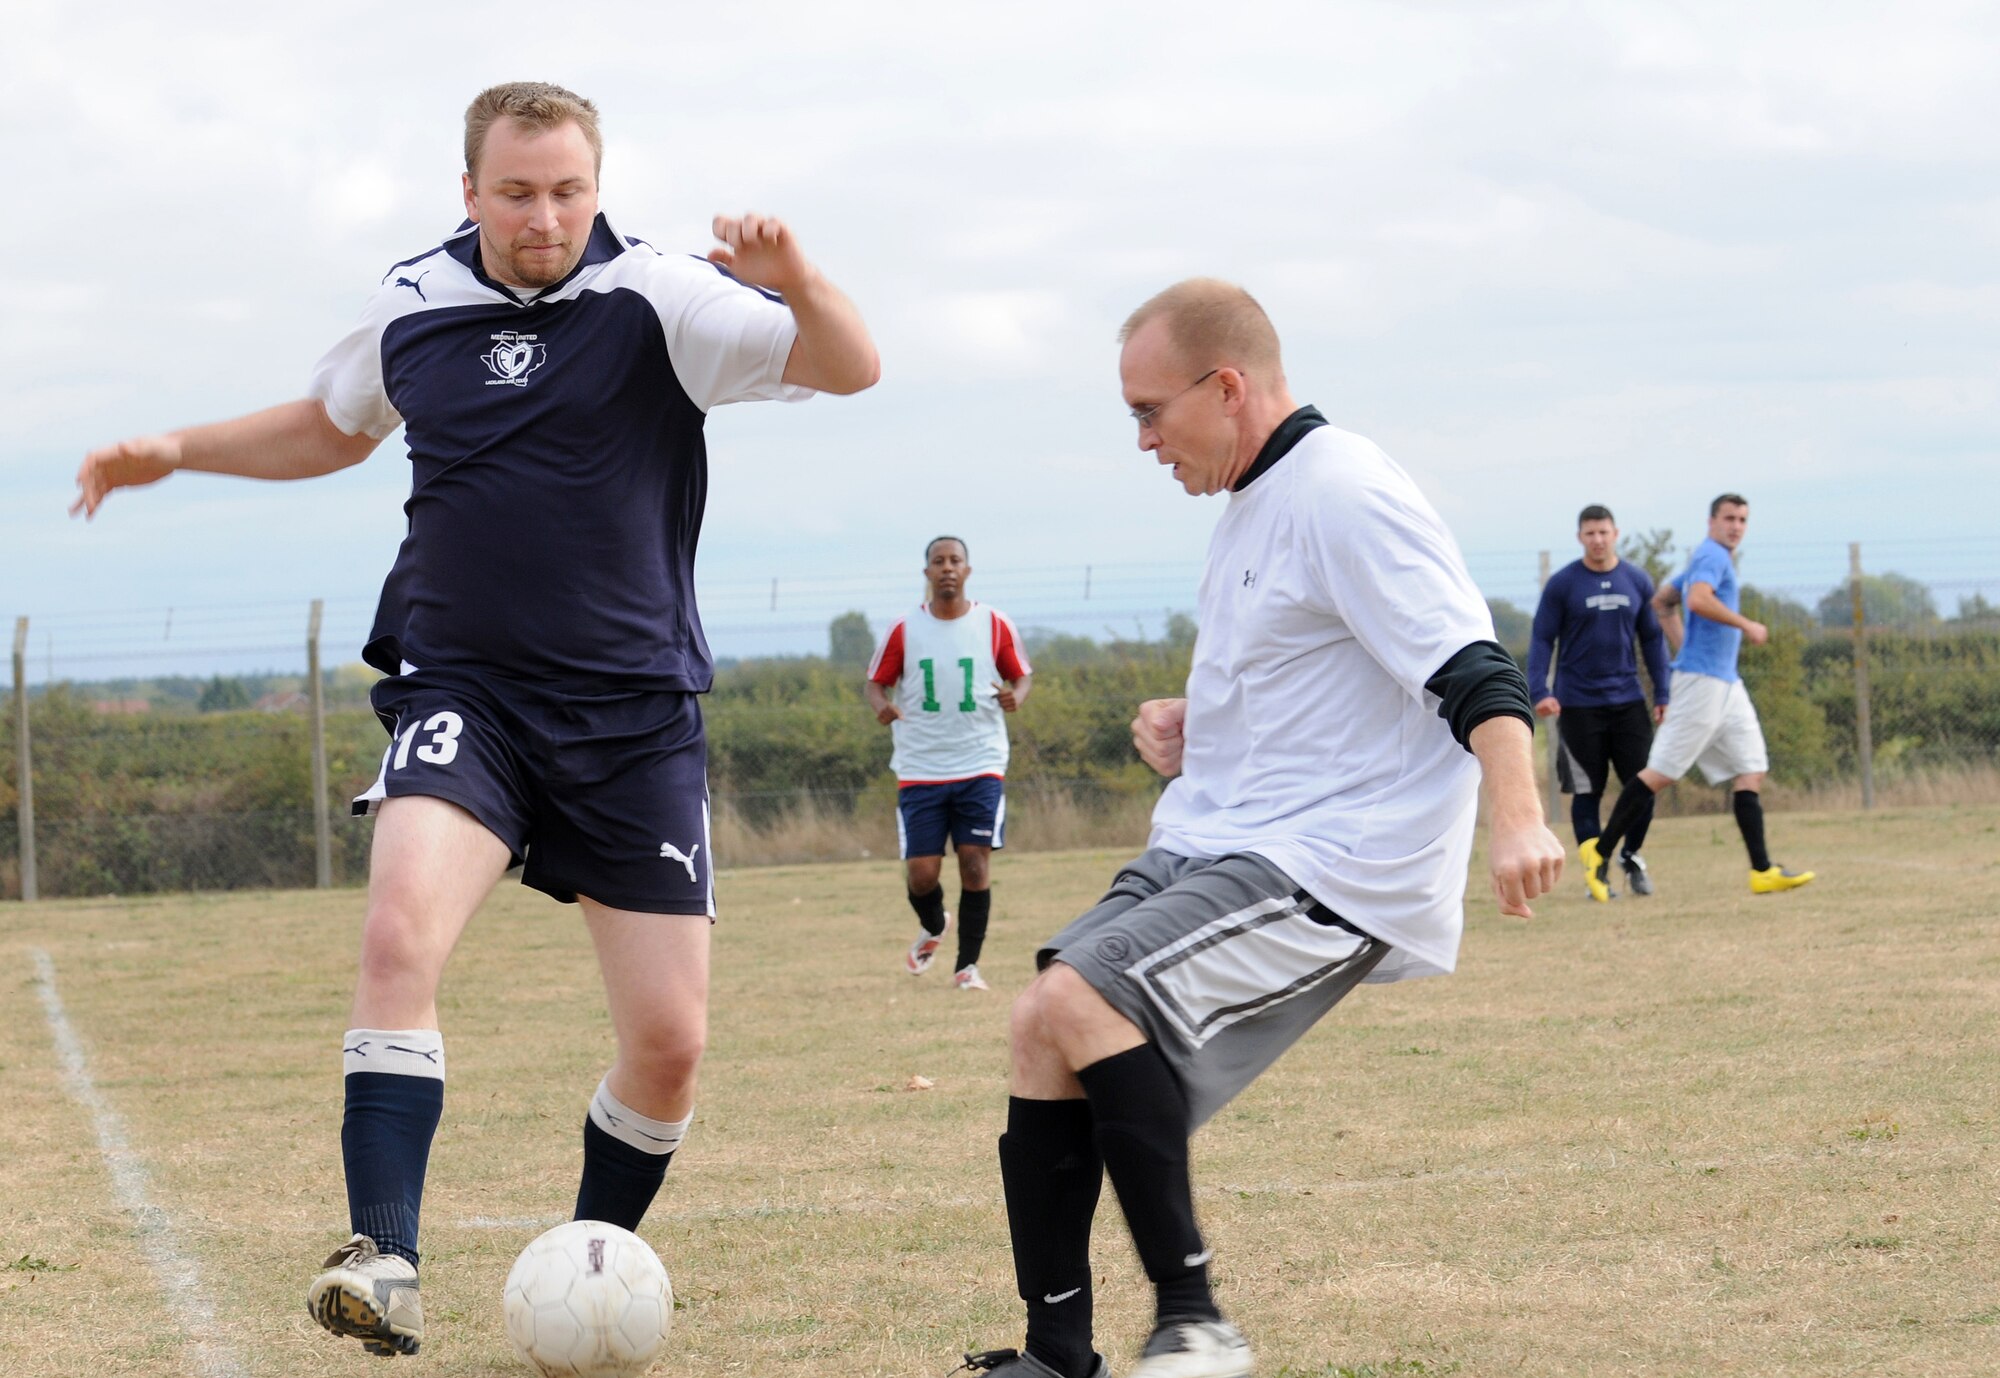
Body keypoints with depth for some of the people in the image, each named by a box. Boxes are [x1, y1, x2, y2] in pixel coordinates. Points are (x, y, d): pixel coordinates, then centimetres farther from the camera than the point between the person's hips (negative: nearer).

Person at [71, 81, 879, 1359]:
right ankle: (385, 1262, -30)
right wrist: (174, 451, 17)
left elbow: (851, 369, -16)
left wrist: (795, 282, -36)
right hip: (461, 690, 1)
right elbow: (331, 427, 27)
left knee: (670, 1042, -2)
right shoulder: (412, 307, 5)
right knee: (402, 929, -28)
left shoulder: (656, 299, -6)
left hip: (634, 712, -1)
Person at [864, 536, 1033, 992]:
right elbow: (875, 681, 10)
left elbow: (1022, 675, 11)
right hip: (920, 770, 0)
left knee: (975, 864, -8)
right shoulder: (905, 631, 2)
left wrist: (1016, 697, -12)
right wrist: (882, 706, -13)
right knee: (921, 873, -3)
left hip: (981, 767, 0)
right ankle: (933, 927, 31)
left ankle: (967, 965, 4)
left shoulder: (994, 625, 2)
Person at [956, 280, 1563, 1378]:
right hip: (1214, 849, 10)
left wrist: (1517, 819, -36)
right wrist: (1197, 730, 15)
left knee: (1080, 999, -25)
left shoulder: (1344, 495, -13)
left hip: (1334, 870, -10)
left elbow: (1473, 671, -21)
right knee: (1041, 1027, 0)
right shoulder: (1252, 508, 18)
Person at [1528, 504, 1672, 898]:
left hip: (1628, 700, 3)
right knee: (1587, 791, 1)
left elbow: (1652, 639, 12)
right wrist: (1539, 692, -15)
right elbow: (1542, 640, -2)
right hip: (1578, 703, -3)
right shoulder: (1562, 584, -4)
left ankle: (1631, 857, 21)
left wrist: (1662, 695, 7)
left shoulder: (1637, 581, 5)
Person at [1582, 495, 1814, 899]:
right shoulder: (1712, 556, -9)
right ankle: (1600, 851, -1)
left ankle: (1762, 871, -1)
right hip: (1703, 680, -10)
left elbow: (1662, 601, 30)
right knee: (1662, 772, -8)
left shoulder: (1709, 559, 21)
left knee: (1750, 772, 3)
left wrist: (1683, 650, 25)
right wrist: (1747, 626, -19)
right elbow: (1698, 600, -28)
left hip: (1726, 683, 10)